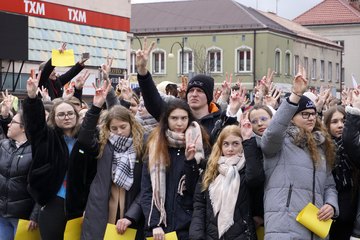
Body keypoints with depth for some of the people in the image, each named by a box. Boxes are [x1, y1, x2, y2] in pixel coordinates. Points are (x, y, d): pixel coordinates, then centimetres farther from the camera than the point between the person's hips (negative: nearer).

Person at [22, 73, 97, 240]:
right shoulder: (47, 137, 3)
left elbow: (91, 174, 1)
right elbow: (34, 120, -14)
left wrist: (89, 204, -3)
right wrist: (32, 97, -31)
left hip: (78, 205, 1)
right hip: (53, 203, -1)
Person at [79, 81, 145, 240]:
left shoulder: (142, 149, 2)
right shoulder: (104, 146, 7)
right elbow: (84, 138, -13)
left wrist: (130, 216, -12)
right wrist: (96, 107, -17)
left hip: (129, 221, -1)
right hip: (99, 218, 1)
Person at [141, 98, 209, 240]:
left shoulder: (197, 145, 1)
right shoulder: (155, 146, 3)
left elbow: (197, 189, -5)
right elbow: (147, 190, 0)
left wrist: (190, 161, -17)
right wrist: (154, 224, -10)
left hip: (188, 226, -1)